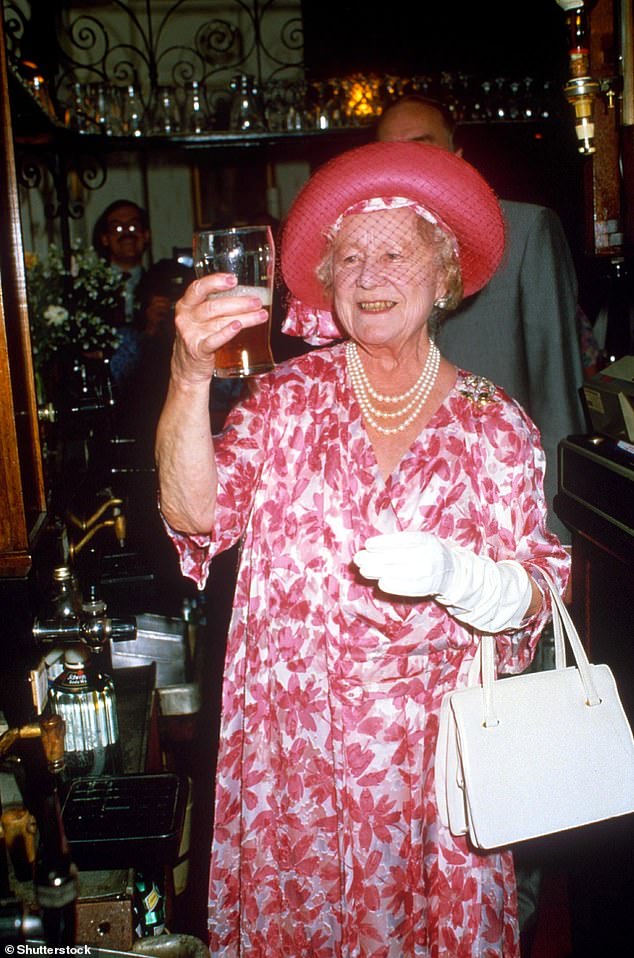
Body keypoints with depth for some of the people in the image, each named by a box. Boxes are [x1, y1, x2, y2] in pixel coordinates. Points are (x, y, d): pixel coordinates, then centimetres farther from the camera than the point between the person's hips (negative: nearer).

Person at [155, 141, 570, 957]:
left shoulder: (493, 423, -3)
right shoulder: (289, 395, -2)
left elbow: (537, 591, -3)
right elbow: (196, 516, -14)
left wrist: (455, 574, -24)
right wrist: (189, 379, -30)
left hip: (431, 747, 0)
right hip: (293, 746, 1)